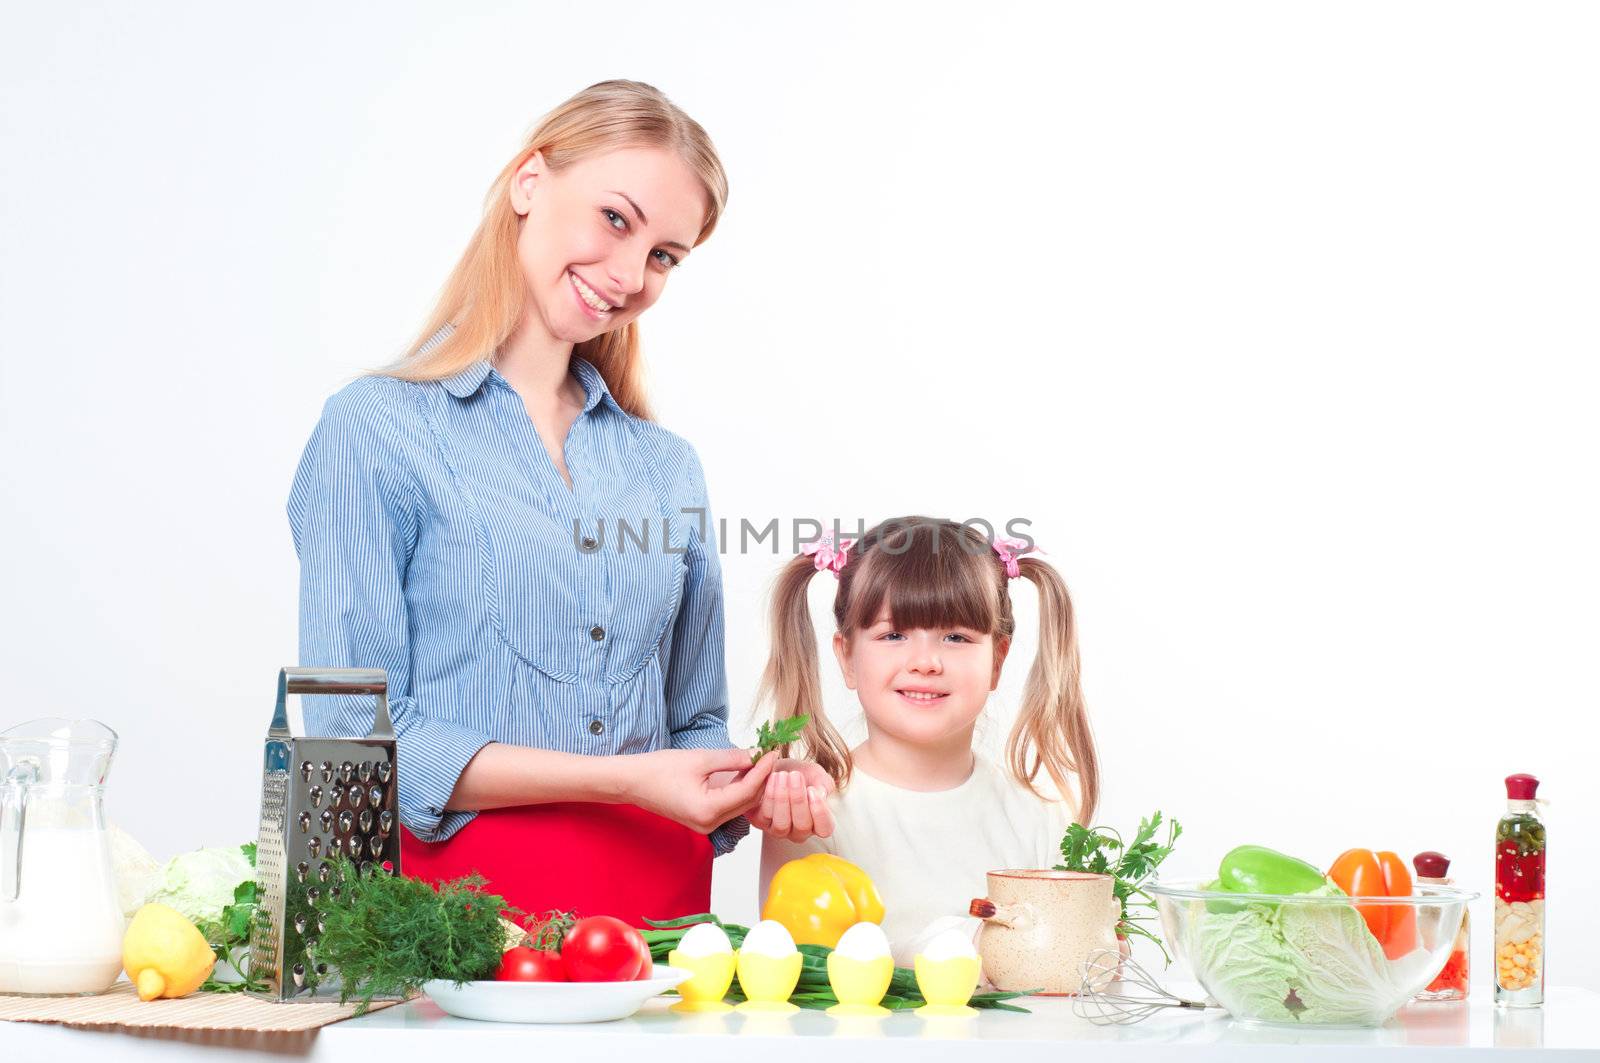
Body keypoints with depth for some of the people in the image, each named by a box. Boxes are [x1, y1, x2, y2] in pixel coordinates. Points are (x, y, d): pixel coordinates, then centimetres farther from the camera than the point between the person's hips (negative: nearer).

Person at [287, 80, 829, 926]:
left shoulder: (667, 466, 16)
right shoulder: (378, 429, 0)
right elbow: (355, 741, -6)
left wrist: (752, 789, 0)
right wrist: (622, 777, -12)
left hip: (658, 902, 4)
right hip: (460, 890, -4)